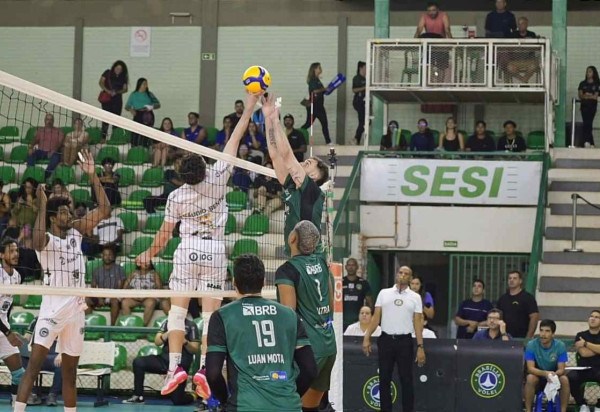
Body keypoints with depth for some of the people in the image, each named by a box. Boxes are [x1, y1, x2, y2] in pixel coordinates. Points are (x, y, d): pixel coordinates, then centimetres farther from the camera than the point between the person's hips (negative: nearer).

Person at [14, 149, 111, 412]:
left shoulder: (76, 231, 10)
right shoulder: (46, 239, -7)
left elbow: (104, 209, 8)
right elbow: (38, 242, -33)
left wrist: (92, 176, 0)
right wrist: (42, 205, -28)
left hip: (76, 309, 6)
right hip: (52, 308, -6)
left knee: (70, 370, 12)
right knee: (34, 363, -15)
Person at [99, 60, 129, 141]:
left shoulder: (123, 77, 6)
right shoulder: (108, 73, 2)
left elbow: (125, 89, 4)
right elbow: (101, 82, -1)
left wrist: (116, 92, -15)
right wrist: (107, 90, -17)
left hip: (117, 99, 3)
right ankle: (103, 137, -12)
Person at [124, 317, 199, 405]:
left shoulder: (191, 326, -6)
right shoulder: (167, 323, 7)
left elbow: (195, 350, -7)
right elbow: (157, 342, -4)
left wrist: (185, 342, -26)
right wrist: (168, 333, -21)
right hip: (164, 359, 4)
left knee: (177, 400, -10)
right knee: (138, 362, -19)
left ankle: (193, 397, 27)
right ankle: (138, 396, -10)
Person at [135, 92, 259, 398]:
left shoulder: (176, 197, -7)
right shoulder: (217, 179, -10)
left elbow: (165, 233, 3)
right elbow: (235, 139, -5)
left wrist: (149, 254, 20)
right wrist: (249, 107, 1)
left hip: (187, 250, 0)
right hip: (215, 251, 1)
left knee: (177, 310, 4)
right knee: (210, 313, 0)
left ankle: (174, 366, -6)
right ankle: (204, 369, -11)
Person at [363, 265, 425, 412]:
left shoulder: (415, 297, 4)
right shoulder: (384, 293, 7)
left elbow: (418, 322, 1)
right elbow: (376, 317, 6)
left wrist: (420, 347, -5)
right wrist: (367, 338, -2)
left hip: (404, 341, -1)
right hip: (386, 340, 1)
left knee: (406, 379, 1)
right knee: (384, 379, 6)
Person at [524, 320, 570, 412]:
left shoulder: (560, 346, -12)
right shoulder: (531, 345, -14)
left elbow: (561, 369, -13)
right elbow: (530, 368, -20)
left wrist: (553, 375, -38)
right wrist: (545, 373, -39)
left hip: (554, 378, 1)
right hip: (537, 376, -1)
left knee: (564, 380, -29)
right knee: (530, 378, -33)